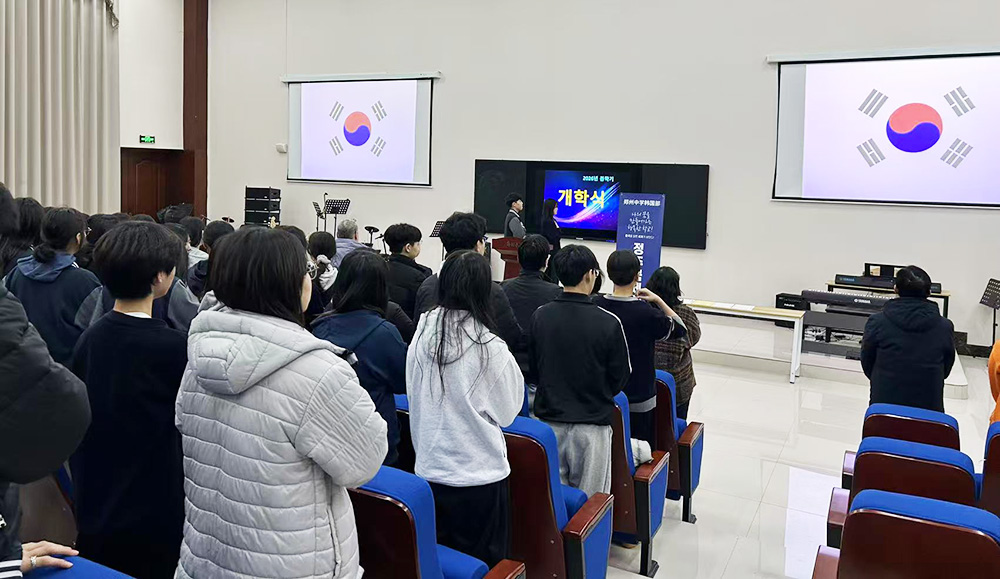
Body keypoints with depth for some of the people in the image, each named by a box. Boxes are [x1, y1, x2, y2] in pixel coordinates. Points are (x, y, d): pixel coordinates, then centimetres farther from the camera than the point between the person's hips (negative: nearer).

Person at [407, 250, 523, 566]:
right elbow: (507, 411, -5)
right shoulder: (490, 348, -18)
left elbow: (414, 395, 3)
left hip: (429, 470, 4)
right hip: (478, 474, -4)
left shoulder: (422, 333, -8)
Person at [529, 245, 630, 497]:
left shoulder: (540, 316, -4)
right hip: (591, 423, -3)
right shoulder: (609, 322, -13)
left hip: (548, 417, 3)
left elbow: (531, 371, 6)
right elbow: (621, 377, -3)